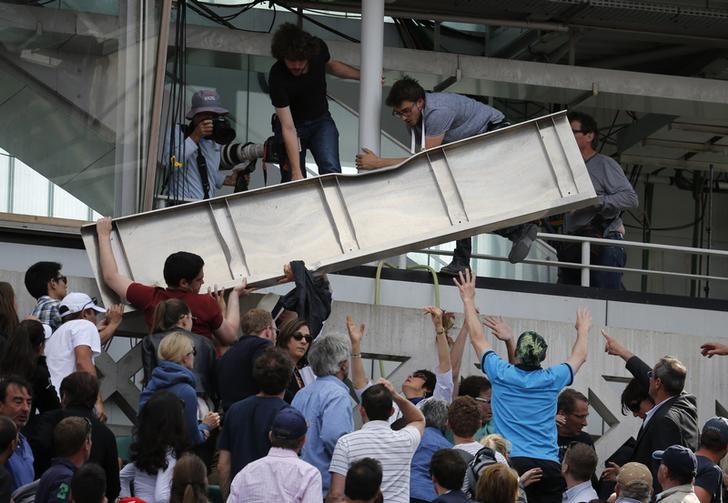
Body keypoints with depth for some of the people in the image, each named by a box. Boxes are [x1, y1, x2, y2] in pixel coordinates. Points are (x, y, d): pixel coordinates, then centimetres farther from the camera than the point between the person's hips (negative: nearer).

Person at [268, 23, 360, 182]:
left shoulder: (319, 48, -19)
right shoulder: (277, 78, -32)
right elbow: (288, 128, -31)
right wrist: (296, 172, -32)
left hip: (321, 121, 3)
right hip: (294, 125, -3)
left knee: (330, 169, -20)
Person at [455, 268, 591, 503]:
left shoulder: (502, 375, 4)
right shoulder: (552, 380, 9)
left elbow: (477, 338, 18)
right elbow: (579, 357, 30)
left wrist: (468, 300, 29)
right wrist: (583, 330, 49)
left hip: (512, 463, -1)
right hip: (549, 465, 1)